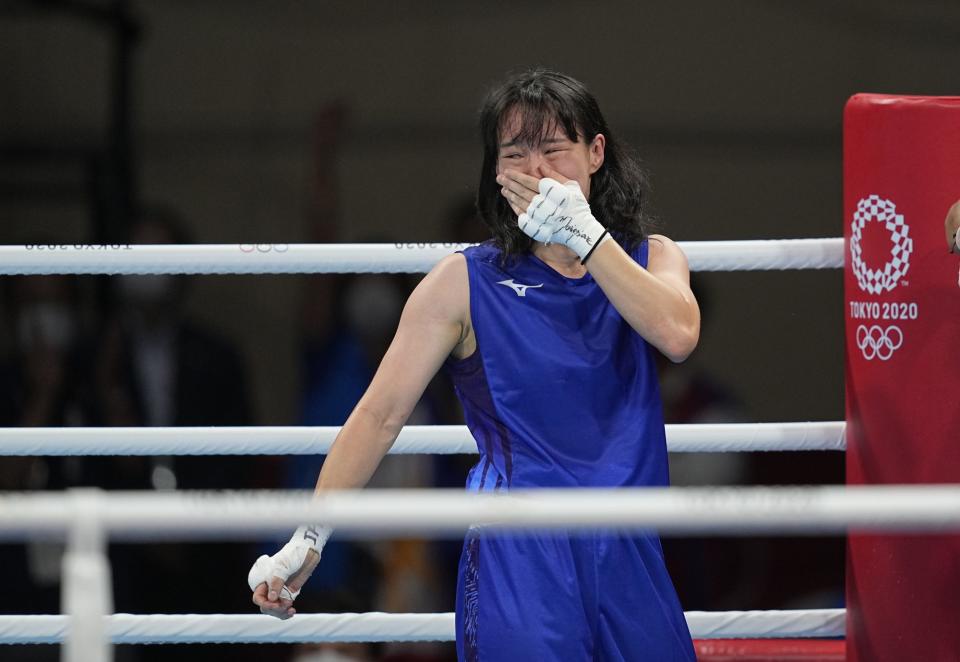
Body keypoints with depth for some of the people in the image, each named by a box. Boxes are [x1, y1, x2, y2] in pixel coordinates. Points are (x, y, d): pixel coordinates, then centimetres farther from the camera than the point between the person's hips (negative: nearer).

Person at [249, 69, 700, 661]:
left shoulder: (652, 259, 10)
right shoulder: (467, 283, 2)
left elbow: (677, 334, -12)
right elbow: (381, 413, -1)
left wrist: (583, 234, -14)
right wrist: (309, 540, -7)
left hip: (628, 559, 3)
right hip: (520, 555, -3)